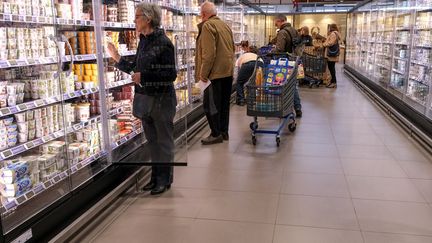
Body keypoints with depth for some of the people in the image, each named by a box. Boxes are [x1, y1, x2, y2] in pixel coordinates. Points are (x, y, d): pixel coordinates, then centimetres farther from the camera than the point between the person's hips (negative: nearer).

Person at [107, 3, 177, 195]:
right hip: (144, 99, 8)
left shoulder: (163, 43, -14)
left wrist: (144, 76, -20)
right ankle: (156, 176, 29)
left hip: (161, 99, -8)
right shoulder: (143, 42, 9)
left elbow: (171, 74, -18)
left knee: (164, 141, 6)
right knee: (152, 141, 16)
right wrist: (117, 59, 9)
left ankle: (164, 179, 19)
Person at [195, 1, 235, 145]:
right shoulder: (225, 25, 14)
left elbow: (209, 53, -19)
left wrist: (203, 73, -15)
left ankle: (216, 134, 5)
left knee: (210, 104, 0)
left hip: (215, 73, -9)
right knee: (224, 103, 14)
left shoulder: (207, 25, -12)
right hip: (228, 71, 9)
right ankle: (224, 132, 22)